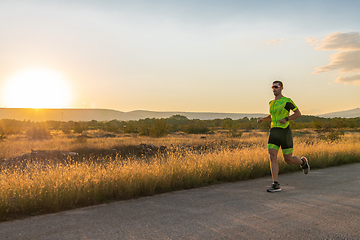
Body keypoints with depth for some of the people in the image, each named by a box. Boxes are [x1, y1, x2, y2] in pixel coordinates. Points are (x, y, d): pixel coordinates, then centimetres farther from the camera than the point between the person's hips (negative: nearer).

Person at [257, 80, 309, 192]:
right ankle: (276, 185, -10)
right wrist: (262, 119, 8)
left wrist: (286, 119, -18)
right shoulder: (271, 103, 14)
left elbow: (298, 113, -3)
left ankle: (303, 162, 41)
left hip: (285, 132, -5)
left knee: (288, 160, 6)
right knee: (272, 157, -11)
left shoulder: (287, 101, -6)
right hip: (274, 132, 5)